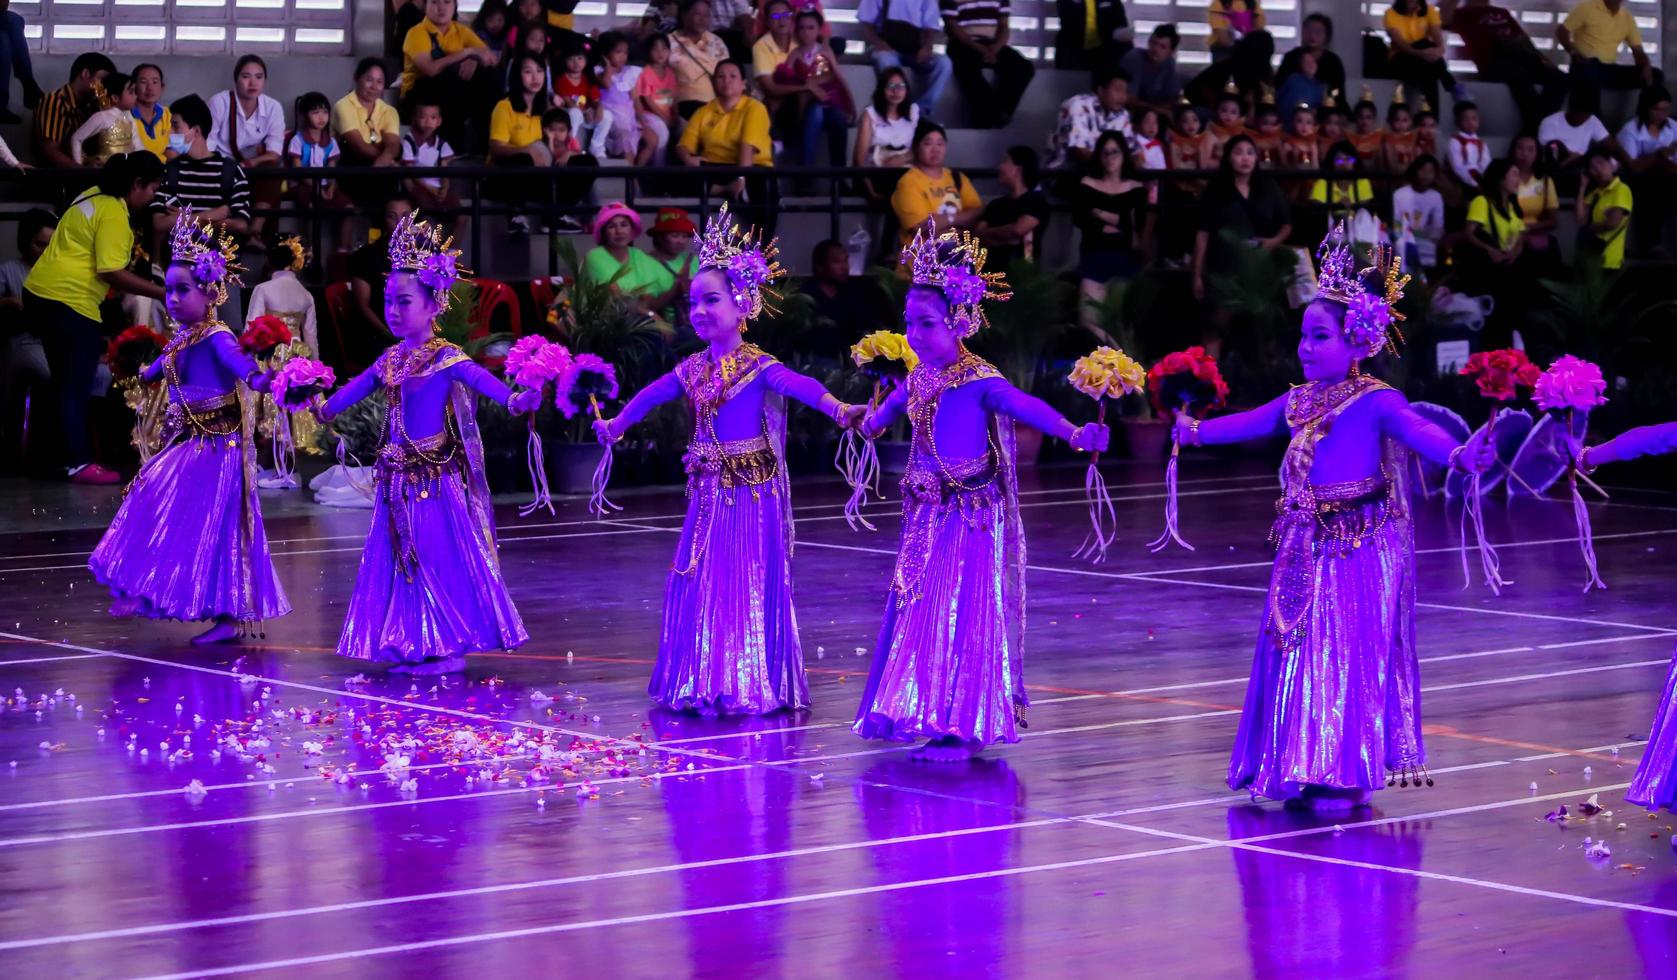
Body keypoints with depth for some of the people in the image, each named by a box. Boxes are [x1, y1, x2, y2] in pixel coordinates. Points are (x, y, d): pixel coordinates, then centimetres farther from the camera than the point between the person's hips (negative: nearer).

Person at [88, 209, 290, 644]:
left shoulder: (216, 337, -16)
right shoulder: (181, 339, 9)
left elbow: (236, 360, -38)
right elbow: (164, 366, 34)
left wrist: (256, 378, -61)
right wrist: (148, 374, 56)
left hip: (213, 446, -9)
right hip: (187, 442, 9)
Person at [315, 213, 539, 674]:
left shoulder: (446, 358, -12)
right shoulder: (390, 360, 9)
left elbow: (479, 378, -28)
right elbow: (357, 387, 25)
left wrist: (513, 400, -46)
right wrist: (323, 408, 34)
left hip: (435, 479, -7)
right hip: (398, 479, 7)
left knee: (440, 557, -2)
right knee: (401, 559, 10)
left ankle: (447, 647, 6)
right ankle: (410, 645, 17)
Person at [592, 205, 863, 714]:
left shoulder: (759, 367, -13)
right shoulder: (693, 368, 7)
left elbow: (802, 386, -30)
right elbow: (651, 395, 24)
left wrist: (840, 411, -47)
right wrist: (616, 424, 38)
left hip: (752, 492, -6)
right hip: (708, 493, 6)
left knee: (748, 584, -2)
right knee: (700, 583, 10)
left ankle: (751, 686, 6)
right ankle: (704, 682, 20)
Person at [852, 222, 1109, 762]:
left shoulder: (979, 381, -18)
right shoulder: (919, 378, 6)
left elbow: (1024, 406, -35)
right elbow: (893, 405, 31)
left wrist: (1074, 434, -53)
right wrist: (870, 422, 53)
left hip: (970, 517, -8)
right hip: (927, 515, 8)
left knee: (963, 615, -5)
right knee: (922, 611, 11)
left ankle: (965, 728, 1)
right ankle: (940, 718, 20)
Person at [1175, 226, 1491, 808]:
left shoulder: (1374, 401, -12)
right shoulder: (1299, 401, 11)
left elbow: (1417, 431, -28)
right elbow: (1250, 423, 28)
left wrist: (1457, 454, -48)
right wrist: (1196, 431, 41)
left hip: (1359, 551, -7)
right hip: (1304, 550, 7)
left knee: (1349, 658, -4)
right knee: (1300, 654, 9)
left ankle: (1347, 778, 2)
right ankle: (1307, 769, 17)